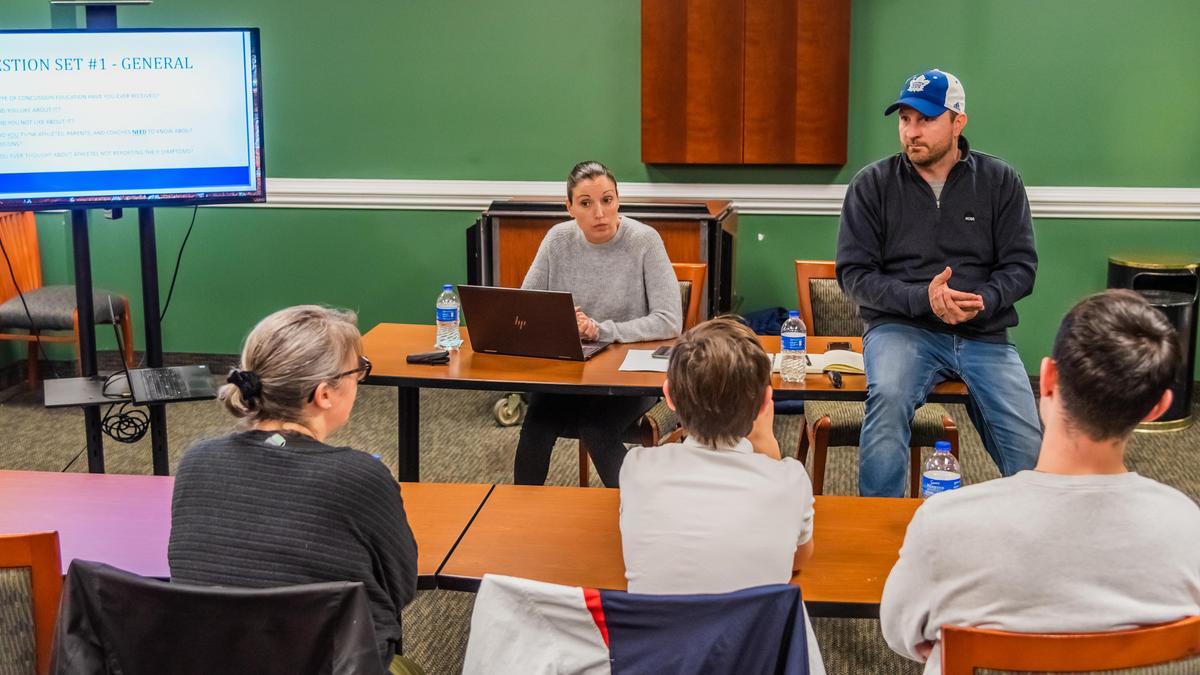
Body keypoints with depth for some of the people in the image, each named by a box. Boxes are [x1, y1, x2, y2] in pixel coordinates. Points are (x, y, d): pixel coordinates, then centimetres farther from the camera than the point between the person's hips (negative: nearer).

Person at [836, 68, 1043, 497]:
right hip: (901, 328, -1)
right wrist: (923, 298, -17)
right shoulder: (872, 185, 3)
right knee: (888, 396, -35)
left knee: (1030, 454, -16)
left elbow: (1021, 265, 6)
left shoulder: (1000, 182, 8)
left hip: (984, 334, 2)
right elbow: (855, 273, -1)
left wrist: (981, 301, -16)